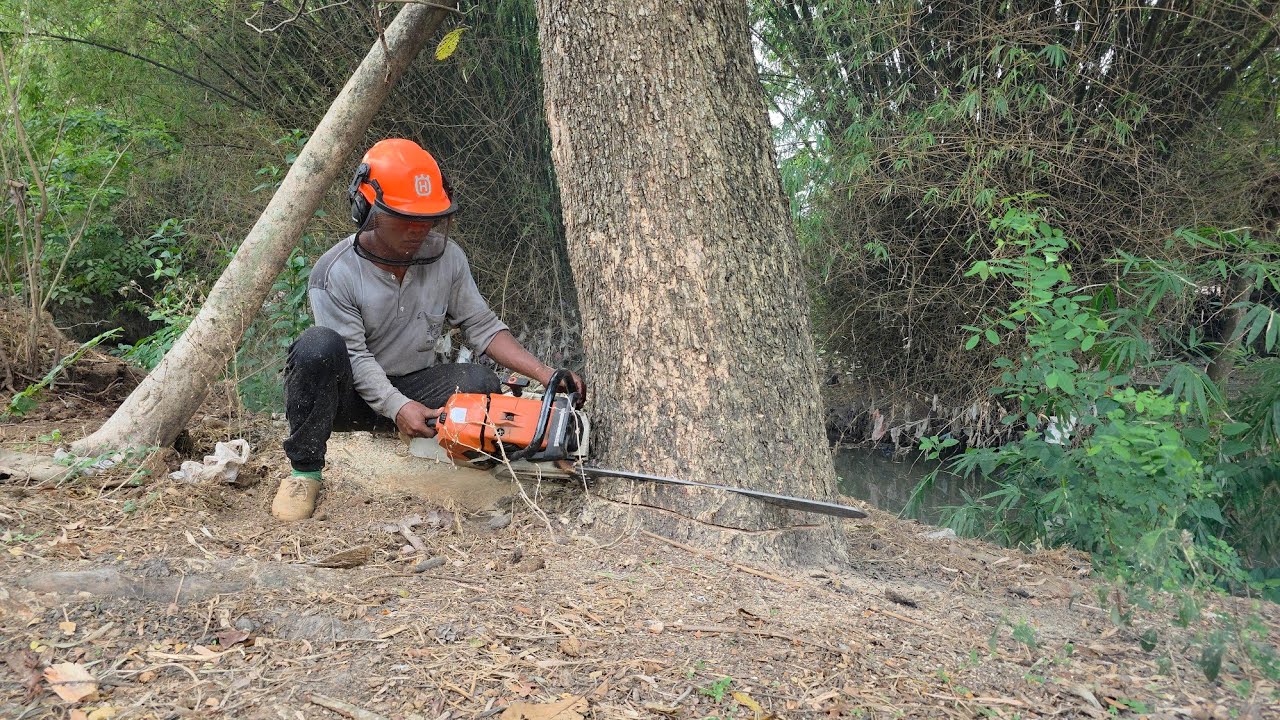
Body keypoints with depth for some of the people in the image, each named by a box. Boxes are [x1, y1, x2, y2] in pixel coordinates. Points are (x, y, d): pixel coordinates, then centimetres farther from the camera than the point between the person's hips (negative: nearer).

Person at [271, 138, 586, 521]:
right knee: (319, 346, -36)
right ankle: (304, 471, -19)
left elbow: (481, 325, -5)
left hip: (411, 386, 3)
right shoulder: (335, 273, -19)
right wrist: (397, 407, -33)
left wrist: (546, 375, -15)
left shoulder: (446, 257, -7)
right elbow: (354, 357, -20)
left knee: (479, 382, -24)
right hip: (350, 394, -3)